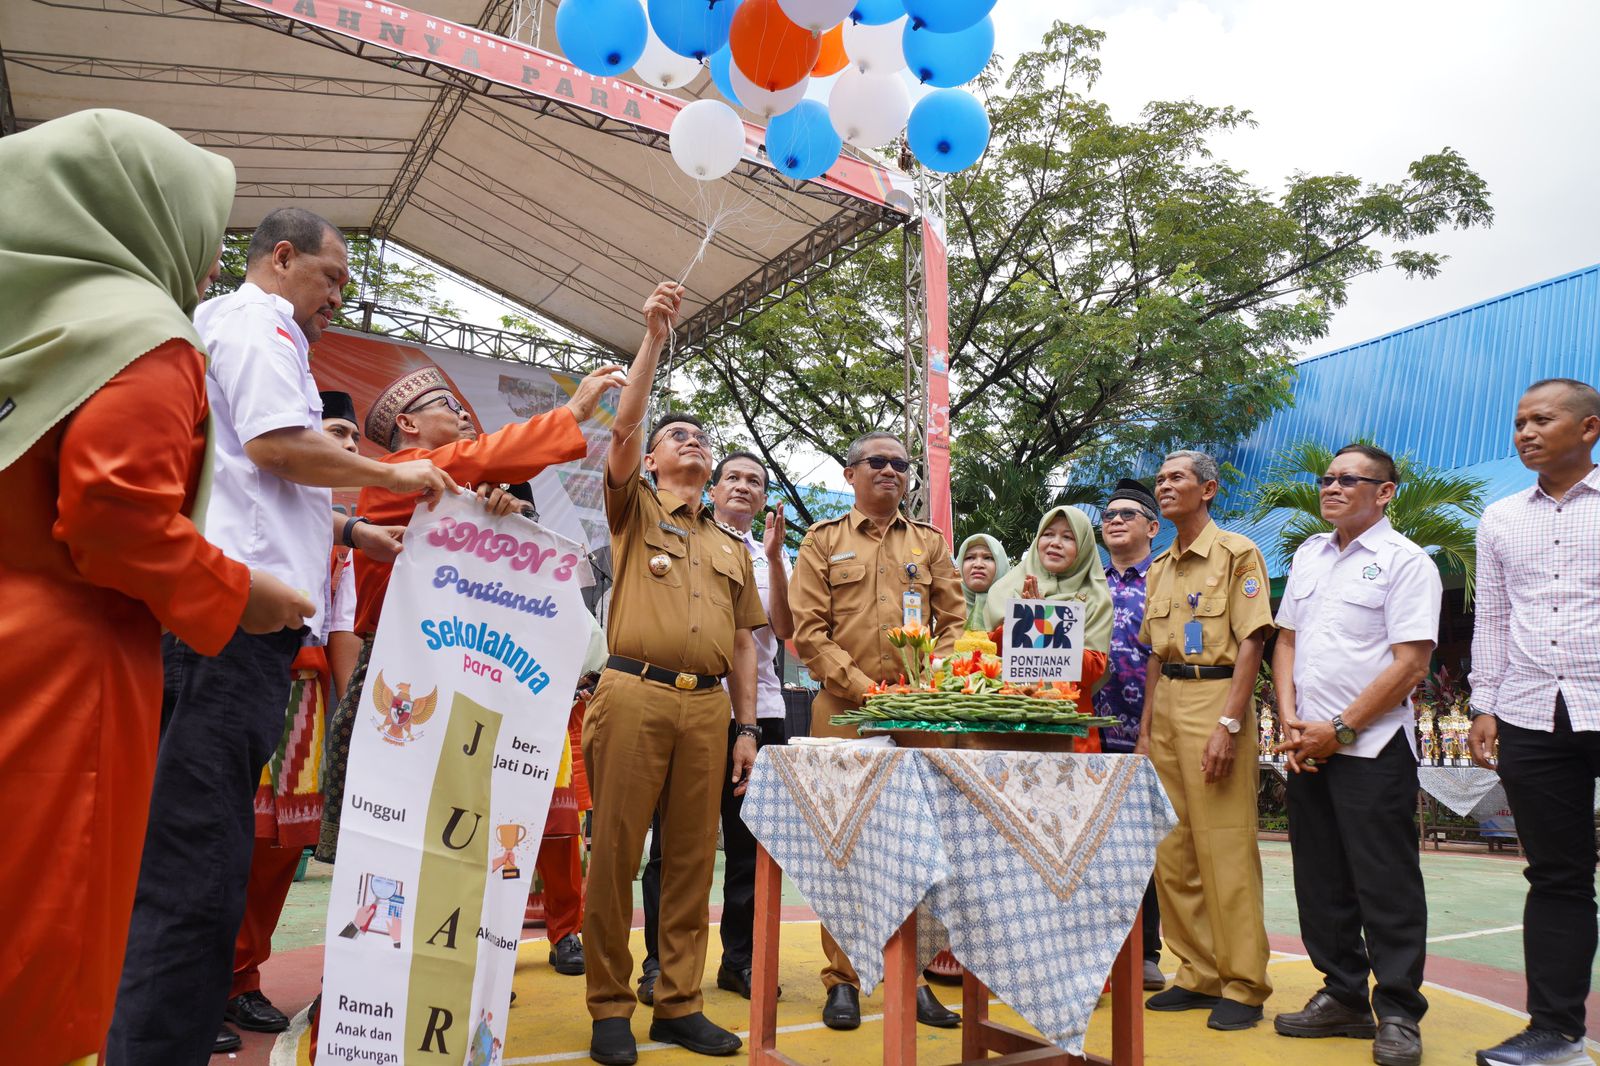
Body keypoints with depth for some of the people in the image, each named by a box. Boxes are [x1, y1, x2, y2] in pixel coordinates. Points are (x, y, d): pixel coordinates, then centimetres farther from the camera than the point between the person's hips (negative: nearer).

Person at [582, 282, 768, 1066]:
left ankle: (678, 1003, 18)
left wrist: (747, 726, 11)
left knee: (692, 857, 7)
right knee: (616, 852, -1)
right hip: (635, 694, -4)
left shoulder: (731, 546, 21)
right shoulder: (635, 510, 11)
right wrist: (654, 337, -10)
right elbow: (622, 427, -6)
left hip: (707, 706, 4)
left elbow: (743, 642, 18)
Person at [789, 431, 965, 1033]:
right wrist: (862, 686, -11)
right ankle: (843, 978, 11)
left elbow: (953, 621, 11)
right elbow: (808, 630, -1)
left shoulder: (929, 543, 16)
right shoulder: (823, 541, 9)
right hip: (844, 708, -2)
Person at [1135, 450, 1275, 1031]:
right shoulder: (1159, 568, 17)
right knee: (1173, 851, 9)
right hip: (1166, 705, 7)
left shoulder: (1236, 553, -4)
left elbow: (1250, 643, -11)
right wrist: (1146, 728, 14)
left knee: (1225, 848, -4)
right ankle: (1198, 974, 21)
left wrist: (1228, 725, -18)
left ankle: (1243, 984, 8)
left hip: (1217, 697, -7)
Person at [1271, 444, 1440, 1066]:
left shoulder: (1405, 562, -6)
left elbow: (1410, 665, -13)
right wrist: (1290, 721, 2)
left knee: (1386, 886, 1)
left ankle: (1397, 1014, 14)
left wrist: (1339, 730, -13)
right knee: (1321, 880, 12)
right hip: (1307, 747, 6)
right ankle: (1343, 997, 25)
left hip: (1372, 747, -6)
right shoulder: (1308, 555, 13)